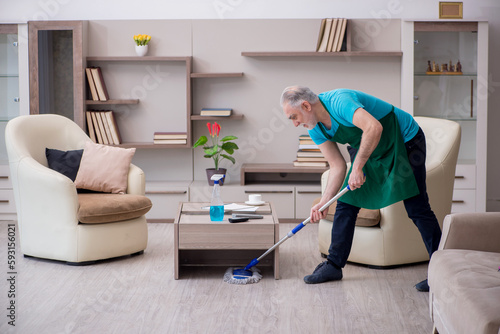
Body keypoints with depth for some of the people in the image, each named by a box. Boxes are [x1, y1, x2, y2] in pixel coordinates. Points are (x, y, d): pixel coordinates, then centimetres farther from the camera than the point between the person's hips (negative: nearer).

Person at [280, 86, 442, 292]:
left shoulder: (339, 101, -31)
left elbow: (374, 128, -43)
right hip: (370, 151, 8)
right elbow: (337, 166, -2)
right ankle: (333, 265, 12)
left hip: (405, 141, -8)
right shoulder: (315, 130, -4)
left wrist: (357, 167, -39)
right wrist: (323, 202, -11)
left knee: (417, 208, -11)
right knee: (345, 204, 4)